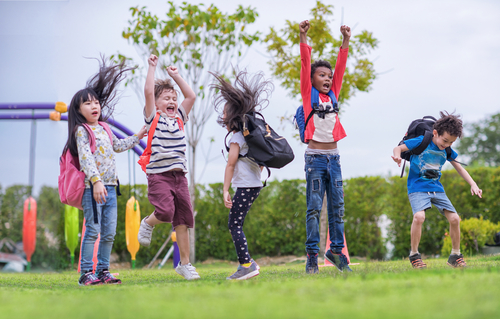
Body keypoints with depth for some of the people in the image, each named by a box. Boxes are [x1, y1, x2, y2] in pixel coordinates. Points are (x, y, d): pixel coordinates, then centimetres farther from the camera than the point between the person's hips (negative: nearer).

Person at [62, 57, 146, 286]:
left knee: (109, 233, 7)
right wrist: (96, 181, -29)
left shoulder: (103, 128, 17)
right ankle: (86, 273, -6)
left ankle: (103, 271, 14)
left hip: (109, 186, 7)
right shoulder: (81, 131, -7)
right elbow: (86, 157, -18)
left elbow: (117, 146, 35)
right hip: (92, 187, -7)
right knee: (92, 231, -9)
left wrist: (137, 137, 39)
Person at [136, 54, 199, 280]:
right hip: (159, 175, -5)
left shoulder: (179, 118, 16)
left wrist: (175, 75, 20)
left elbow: (191, 96, 16)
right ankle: (148, 223, 10)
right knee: (166, 211, -25)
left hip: (179, 175, 5)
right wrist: (152, 67, -1)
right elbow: (148, 91, -8)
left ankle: (185, 264, 10)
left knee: (183, 219, 3)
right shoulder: (153, 118, 2)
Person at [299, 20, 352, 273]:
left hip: (333, 157, 5)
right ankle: (312, 255, -2)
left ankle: (336, 249, 16)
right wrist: (303, 38, -17)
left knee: (337, 206, 7)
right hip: (315, 157, -5)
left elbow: (341, 67, 7)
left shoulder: (333, 94, 12)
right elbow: (305, 66, -8)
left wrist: (345, 41, 1)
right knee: (314, 207, -4)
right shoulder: (309, 94, 1)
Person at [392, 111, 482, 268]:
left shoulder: (447, 150, 5)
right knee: (419, 216, -30)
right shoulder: (421, 142, -10)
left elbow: (459, 167, 15)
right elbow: (398, 148, -9)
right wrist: (397, 156, -33)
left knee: (454, 218, -7)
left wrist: (473, 184, 4)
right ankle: (414, 254, -13)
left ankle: (455, 256, 11)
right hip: (417, 188, -5)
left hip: (437, 188, 5)